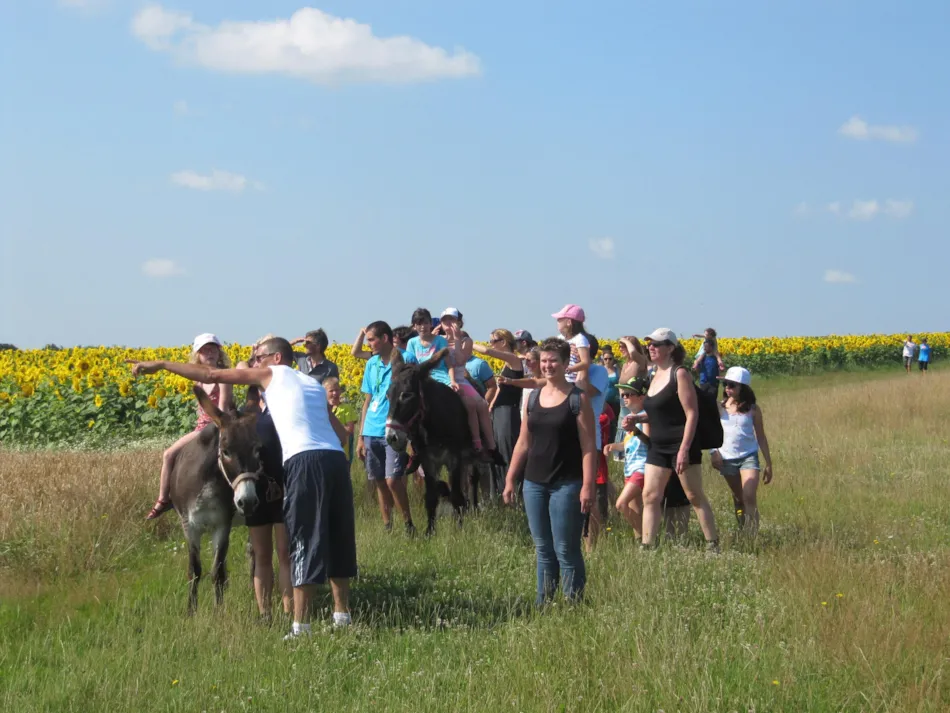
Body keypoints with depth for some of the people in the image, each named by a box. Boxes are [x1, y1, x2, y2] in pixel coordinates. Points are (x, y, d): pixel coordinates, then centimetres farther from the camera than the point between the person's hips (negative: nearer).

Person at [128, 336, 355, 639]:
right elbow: (341, 433, 26)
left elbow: (212, 375, 11)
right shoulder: (314, 384, 30)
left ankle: (301, 626, -6)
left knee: (305, 541, -6)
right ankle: (342, 616, 19)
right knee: (337, 538, 15)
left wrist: (160, 365, 14)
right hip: (337, 459, 6)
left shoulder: (272, 373, 13)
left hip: (304, 461, -6)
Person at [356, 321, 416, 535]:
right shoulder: (371, 364, 13)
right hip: (372, 432, 6)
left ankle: (408, 524, 2)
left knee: (392, 481, -14)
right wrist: (361, 436, 14)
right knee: (380, 483, 8)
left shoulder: (405, 360, -4)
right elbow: (368, 401, 16)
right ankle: (387, 527, 15)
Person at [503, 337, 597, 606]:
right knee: (542, 549, 11)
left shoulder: (578, 399, -5)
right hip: (534, 483, 5)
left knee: (566, 550, -5)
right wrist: (510, 479, 11)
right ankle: (542, 603, 18)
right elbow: (523, 443, 15)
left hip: (566, 485, -5)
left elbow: (588, 447, -9)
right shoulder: (533, 398, 10)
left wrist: (588, 486, -15)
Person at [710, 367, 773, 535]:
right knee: (738, 500, 12)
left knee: (749, 497, -18)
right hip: (727, 459, 2)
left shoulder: (752, 409, -1)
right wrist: (714, 453, -14)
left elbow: (761, 437, 4)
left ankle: (754, 534, -20)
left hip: (748, 457, -2)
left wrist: (768, 464, 4)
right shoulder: (720, 408, 0)